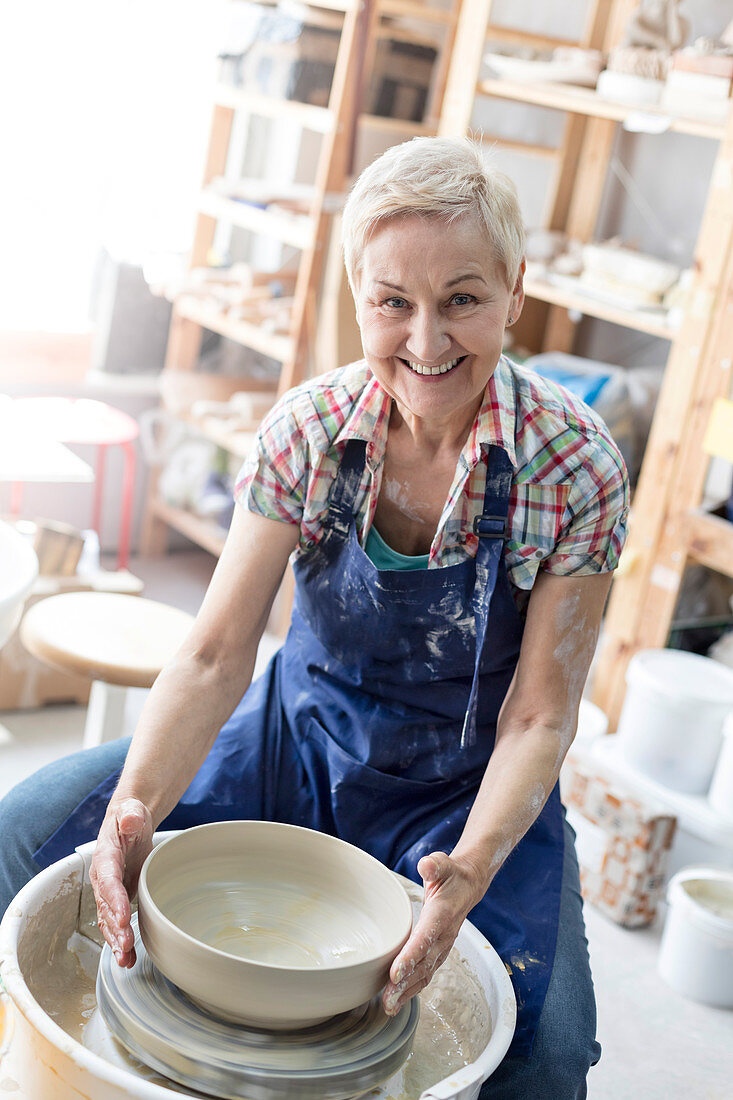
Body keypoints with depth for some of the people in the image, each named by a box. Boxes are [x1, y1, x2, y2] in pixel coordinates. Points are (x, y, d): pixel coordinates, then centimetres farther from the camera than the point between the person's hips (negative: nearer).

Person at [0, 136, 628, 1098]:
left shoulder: (574, 466, -20)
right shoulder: (308, 430, -15)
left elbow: (537, 716, -17)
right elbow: (215, 655, -18)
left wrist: (470, 868, -35)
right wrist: (136, 807, -35)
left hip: (467, 792, -2)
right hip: (302, 741, 2)